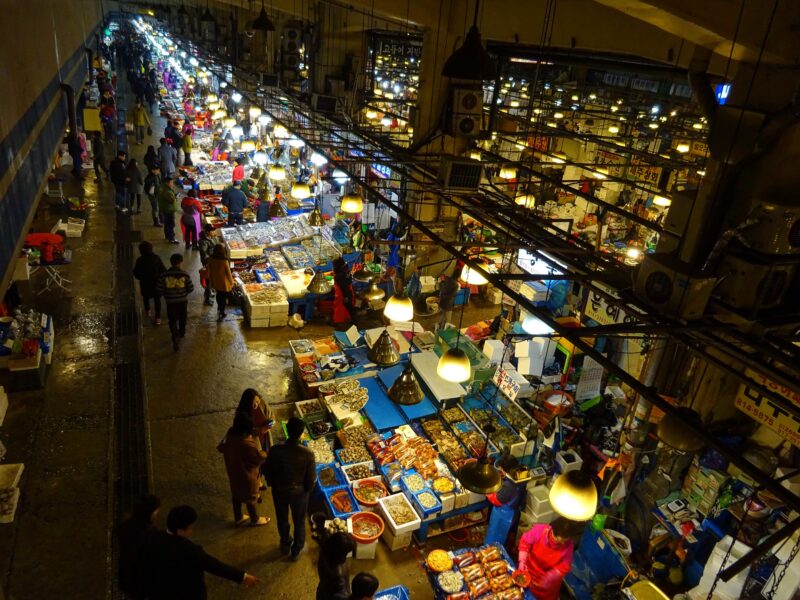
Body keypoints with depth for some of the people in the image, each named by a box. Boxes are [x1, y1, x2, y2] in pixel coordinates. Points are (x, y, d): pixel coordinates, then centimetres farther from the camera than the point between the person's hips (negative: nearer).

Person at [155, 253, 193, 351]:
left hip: (170, 302, -1)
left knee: (172, 320, 6)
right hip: (183, 301, 1)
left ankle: (175, 337, -12)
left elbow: (159, 291, -9)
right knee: (182, 318, 24)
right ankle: (182, 333, 43)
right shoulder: (185, 274, -12)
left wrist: (166, 294, 11)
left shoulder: (164, 275, -12)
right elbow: (190, 289, -7)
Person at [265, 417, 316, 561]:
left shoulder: (275, 450, -26)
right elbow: (311, 478, -17)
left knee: (282, 519, 29)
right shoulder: (308, 454, -29)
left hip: (279, 491, 2)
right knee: (299, 522, 25)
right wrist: (308, 489, 5)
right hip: (299, 492, -1)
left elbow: (267, 471, -10)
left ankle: (285, 545, 53)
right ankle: (297, 550, 45)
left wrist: (272, 484, 10)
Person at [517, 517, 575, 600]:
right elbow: (525, 542, -18)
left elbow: (564, 567, -19)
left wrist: (548, 579, -24)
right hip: (529, 570, 0)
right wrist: (522, 562, -24)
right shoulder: (539, 530, -33)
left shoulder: (568, 545, -30)